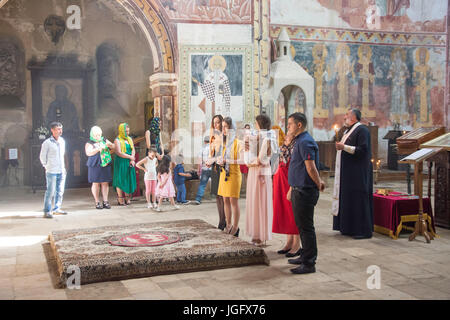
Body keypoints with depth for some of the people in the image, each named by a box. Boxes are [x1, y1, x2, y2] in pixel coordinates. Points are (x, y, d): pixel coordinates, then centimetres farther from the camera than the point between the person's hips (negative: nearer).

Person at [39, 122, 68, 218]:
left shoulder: (62, 141, 10)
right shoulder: (47, 143, -7)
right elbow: (42, 157, 0)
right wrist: (47, 167, 4)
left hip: (61, 171, 6)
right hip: (51, 172, -6)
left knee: (60, 191, 10)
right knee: (50, 191, -5)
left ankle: (56, 209, 22)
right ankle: (47, 211, 2)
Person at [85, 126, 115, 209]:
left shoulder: (104, 140, 13)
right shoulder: (89, 143, -1)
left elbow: (113, 146, 15)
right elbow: (88, 153, -17)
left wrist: (109, 144, -8)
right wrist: (98, 148, -28)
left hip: (105, 165, 4)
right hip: (95, 166, -4)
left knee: (105, 183, 2)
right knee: (96, 183, 0)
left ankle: (105, 201, 6)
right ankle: (97, 202, 7)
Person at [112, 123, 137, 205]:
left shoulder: (130, 139, 12)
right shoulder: (117, 140, -7)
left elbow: (133, 149, 7)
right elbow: (119, 153, -15)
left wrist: (132, 160, -9)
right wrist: (130, 157, -12)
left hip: (129, 163, 6)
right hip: (121, 162, -6)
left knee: (129, 180, 4)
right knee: (120, 180, -3)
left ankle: (127, 198, 11)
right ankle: (120, 199, 2)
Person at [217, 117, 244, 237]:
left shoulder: (237, 143, -7)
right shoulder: (223, 142, 14)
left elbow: (241, 160, -14)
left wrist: (226, 161, -20)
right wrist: (219, 161, -1)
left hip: (234, 174, -7)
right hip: (223, 173, 7)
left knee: (233, 200, -6)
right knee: (225, 200, 8)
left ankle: (235, 227, 0)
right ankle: (228, 224, 16)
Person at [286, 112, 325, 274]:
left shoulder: (305, 142, -17)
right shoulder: (299, 141, 16)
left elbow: (311, 168, -22)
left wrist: (319, 184, -10)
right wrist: (292, 188, 22)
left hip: (305, 191, -10)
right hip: (299, 190, 10)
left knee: (306, 227, -4)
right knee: (301, 225, 18)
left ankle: (309, 264, 3)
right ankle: (305, 256, 29)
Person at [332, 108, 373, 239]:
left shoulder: (362, 130, -12)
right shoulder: (348, 131, 18)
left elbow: (363, 150, -21)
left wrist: (344, 147, -22)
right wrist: (340, 146, 12)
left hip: (358, 173, -10)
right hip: (348, 172, 10)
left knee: (358, 199, -7)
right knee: (348, 199, 11)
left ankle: (363, 230, -2)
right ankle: (348, 227, 17)